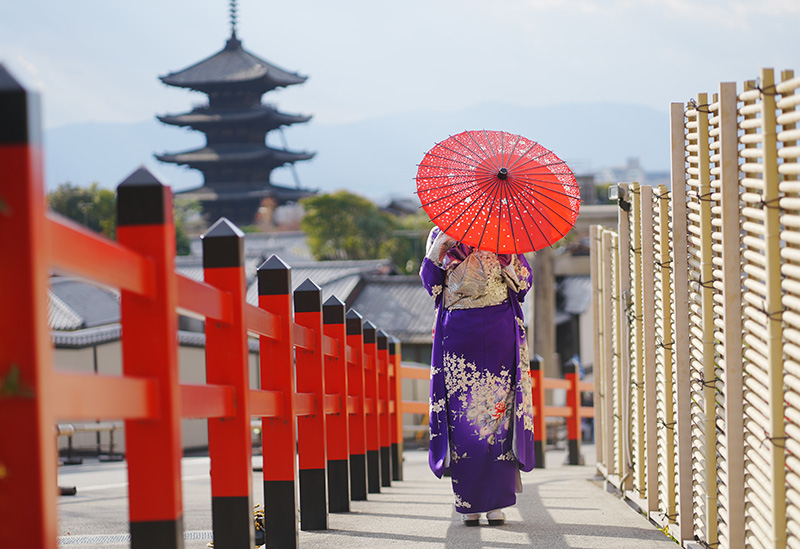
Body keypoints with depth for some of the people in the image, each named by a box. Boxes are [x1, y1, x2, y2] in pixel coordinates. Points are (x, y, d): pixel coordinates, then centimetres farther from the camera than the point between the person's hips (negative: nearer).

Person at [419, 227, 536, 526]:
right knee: (462, 418, -4)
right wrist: (439, 249, -7)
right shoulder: (442, 234, 14)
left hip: (499, 332, 0)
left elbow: (523, 281, 7)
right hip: (457, 332, 0)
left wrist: (504, 254, -9)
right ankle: (469, 502, 3)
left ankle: (497, 501, -2)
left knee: (499, 411, -6)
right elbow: (430, 282, 7)